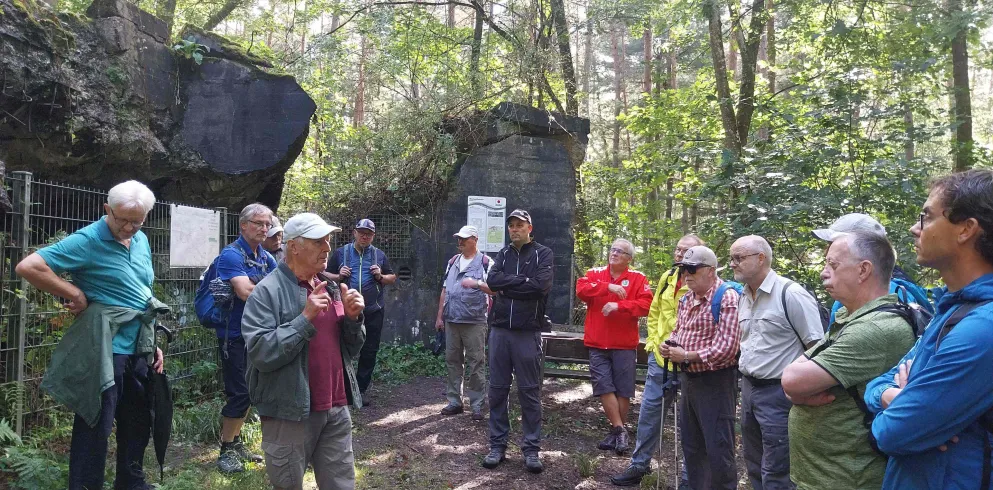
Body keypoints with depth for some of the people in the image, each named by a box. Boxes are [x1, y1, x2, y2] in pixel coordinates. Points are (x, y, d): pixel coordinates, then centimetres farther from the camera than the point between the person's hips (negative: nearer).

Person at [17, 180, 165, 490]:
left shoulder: (141, 241, 10)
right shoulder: (88, 240, -12)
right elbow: (28, 267, -20)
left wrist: (153, 344, 16)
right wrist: (76, 296, -16)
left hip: (139, 350, 8)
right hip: (105, 351, -7)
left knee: (138, 423, 18)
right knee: (95, 428, 2)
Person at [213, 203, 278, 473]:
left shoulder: (266, 257, 10)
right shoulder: (231, 255, -14)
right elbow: (246, 292, -25)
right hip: (235, 335, -8)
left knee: (250, 391, 15)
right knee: (239, 393, -4)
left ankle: (236, 442, 29)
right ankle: (226, 450, 12)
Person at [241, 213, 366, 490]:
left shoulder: (331, 288, 11)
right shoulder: (268, 292, -10)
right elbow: (261, 353, -21)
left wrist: (353, 318, -5)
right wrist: (305, 317, -24)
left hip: (336, 410, 6)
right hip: (290, 414, -5)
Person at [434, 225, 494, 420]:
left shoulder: (485, 262, -3)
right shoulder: (453, 262, 16)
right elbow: (444, 291, 19)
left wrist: (477, 283, -23)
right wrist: (440, 316, 15)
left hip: (474, 322, -6)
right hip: (452, 321, 6)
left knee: (475, 365, -2)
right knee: (453, 362, 10)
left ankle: (477, 406, 5)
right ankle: (454, 402, 20)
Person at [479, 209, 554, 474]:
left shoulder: (543, 254, 1)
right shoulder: (503, 254, 12)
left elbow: (541, 286, -16)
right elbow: (493, 280, -5)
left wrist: (507, 285, -9)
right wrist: (524, 281, -11)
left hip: (527, 332, -4)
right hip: (499, 330, 4)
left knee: (530, 392, 3)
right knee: (497, 390, 8)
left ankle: (531, 448, 12)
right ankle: (497, 445, 18)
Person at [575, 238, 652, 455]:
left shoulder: (638, 279, 1)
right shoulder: (595, 274, 7)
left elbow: (646, 304, -12)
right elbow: (581, 290, -12)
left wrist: (618, 306, -23)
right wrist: (608, 286, -20)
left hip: (625, 345, -1)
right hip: (597, 344, 2)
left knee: (623, 390, 5)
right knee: (604, 387, -2)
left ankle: (616, 432, 20)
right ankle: (619, 430, 9)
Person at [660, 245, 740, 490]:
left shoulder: (727, 298, -17)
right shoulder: (686, 299, 11)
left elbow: (726, 348, -24)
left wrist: (686, 356, -18)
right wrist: (669, 346, -1)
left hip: (715, 381, -8)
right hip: (688, 379, 8)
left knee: (718, 449, 1)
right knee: (691, 445, 18)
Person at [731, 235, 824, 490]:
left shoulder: (790, 293, -16)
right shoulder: (743, 297, 9)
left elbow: (817, 347, -15)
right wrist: (746, 377, 16)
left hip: (778, 392, -8)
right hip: (748, 388, 8)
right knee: (754, 467, 19)